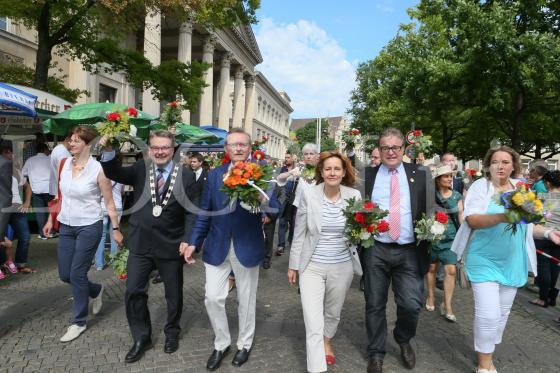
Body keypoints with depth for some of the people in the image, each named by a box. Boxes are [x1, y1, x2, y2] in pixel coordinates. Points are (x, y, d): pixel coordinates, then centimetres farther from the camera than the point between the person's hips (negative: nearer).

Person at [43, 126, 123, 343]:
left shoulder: (98, 169, -14)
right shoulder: (64, 165, 2)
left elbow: (109, 203, -8)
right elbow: (60, 195, 14)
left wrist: (116, 229, -7)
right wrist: (50, 220, 14)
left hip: (89, 227, -6)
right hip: (66, 226, 6)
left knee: (77, 274, -1)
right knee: (64, 274, 11)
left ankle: (79, 322, 17)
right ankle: (96, 291, 40)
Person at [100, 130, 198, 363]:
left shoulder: (186, 175, -6)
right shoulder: (141, 168, 0)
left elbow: (191, 211, -5)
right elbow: (114, 174, -10)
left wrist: (187, 240, -12)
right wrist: (108, 151, -26)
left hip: (171, 245, -1)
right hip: (140, 243, 2)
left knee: (174, 294, 14)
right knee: (133, 292, 6)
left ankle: (172, 333, 39)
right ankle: (141, 338, 27)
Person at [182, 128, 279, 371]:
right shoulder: (214, 174, 3)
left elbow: (275, 208, -13)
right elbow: (204, 212, 6)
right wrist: (194, 242, 2)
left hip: (247, 247, -2)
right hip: (217, 246, 2)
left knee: (246, 300, 13)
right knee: (213, 298, 4)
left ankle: (244, 344, 37)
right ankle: (221, 343, 29)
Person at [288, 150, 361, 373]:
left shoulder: (354, 196, -6)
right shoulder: (309, 195, -10)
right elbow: (299, 233, -2)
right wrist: (293, 265, 2)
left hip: (342, 266, 2)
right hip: (311, 266, -2)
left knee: (333, 313, 23)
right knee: (313, 323, -4)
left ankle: (327, 343, 52)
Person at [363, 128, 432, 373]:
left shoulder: (419, 175, 5)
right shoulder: (367, 175, 4)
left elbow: (431, 209, 8)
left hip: (410, 251, 0)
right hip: (376, 250, 0)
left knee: (411, 304, -2)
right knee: (375, 304, 10)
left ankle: (403, 340, 32)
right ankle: (376, 353, 30)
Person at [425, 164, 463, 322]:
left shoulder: (457, 196, 4)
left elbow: (461, 217, 6)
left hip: (451, 238, 2)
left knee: (451, 270, -4)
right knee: (432, 267, 11)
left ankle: (447, 306, 4)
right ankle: (430, 297, 30)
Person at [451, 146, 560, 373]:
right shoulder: (480, 186, -8)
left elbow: (526, 226, 16)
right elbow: (471, 219, -19)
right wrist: (501, 217, -32)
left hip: (512, 263, 5)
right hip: (484, 261, -5)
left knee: (502, 313, 14)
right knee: (488, 314, -9)